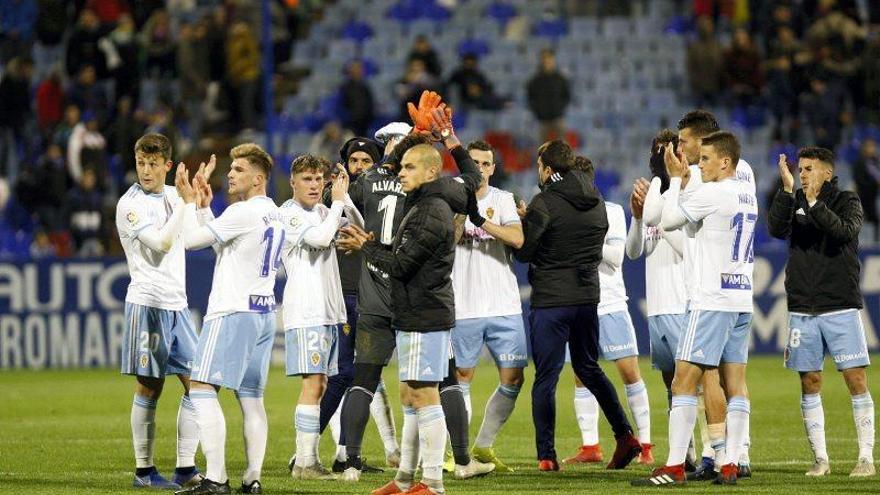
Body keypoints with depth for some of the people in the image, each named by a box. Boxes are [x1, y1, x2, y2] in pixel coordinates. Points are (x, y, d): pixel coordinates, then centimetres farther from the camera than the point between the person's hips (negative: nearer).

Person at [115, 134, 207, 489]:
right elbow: (162, 243, -18)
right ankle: (144, 470, 4)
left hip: (177, 303, 7)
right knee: (149, 389, -3)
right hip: (148, 302, -7)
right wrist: (185, 203, -14)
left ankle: (186, 467, 6)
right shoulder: (130, 204, -8)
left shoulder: (172, 195, 13)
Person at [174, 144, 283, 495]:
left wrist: (190, 203, 5)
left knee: (203, 391, -10)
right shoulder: (274, 215, 15)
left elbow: (192, 239, -9)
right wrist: (203, 206, 24)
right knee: (251, 399, 9)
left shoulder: (243, 213, -13)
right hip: (263, 312, 9)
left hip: (233, 312, -9)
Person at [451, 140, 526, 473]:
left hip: (504, 307, 2)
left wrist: (480, 220, -20)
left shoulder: (502, 200, 7)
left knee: (513, 379, 0)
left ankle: (483, 447, 13)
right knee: (461, 378, 0)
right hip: (463, 306, -2)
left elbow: (517, 239, -9)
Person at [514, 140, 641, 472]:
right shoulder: (597, 203, 8)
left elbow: (522, 251, -13)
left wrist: (524, 220, 7)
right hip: (588, 297, 6)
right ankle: (625, 436, 13)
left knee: (545, 377, 0)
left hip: (551, 299, -6)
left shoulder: (545, 203, -13)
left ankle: (546, 456, -3)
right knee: (588, 369, 21)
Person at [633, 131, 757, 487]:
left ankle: (674, 468, -12)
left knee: (684, 382, -8)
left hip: (711, 301, -9)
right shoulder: (748, 195, 13)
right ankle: (730, 466, 4)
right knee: (735, 386, 6)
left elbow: (668, 220, -4)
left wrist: (676, 178, 6)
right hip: (742, 300, 9)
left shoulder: (712, 193, -13)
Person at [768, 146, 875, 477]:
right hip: (802, 310, 3)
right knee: (809, 384, 3)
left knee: (856, 379, -7)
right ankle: (820, 459, 10)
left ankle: (866, 458, -2)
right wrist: (787, 190, -20)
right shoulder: (794, 202, 9)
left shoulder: (847, 202, 2)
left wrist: (814, 203, -24)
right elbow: (777, 229, -10)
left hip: (841, 307, -3)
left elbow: (845, 231, -18)